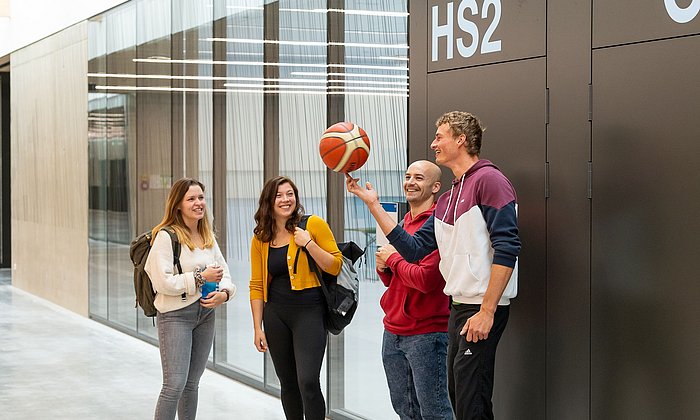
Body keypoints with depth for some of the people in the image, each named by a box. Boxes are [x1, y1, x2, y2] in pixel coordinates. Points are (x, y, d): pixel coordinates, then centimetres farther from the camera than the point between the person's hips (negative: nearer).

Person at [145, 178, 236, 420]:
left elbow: (224, 273, 10)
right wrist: (200, 277, -16)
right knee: (175, 384, -12)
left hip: (205, 315, 7)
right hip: (175, 315, -7)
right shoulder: (166, 236, -11)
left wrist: (224, 293, -12)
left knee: (192, 383, 14)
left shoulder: (208, 237, 11)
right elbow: (163, 282, -18)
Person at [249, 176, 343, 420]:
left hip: (310, 311, -4)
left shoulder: (313, 224, -3)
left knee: (308, 381, -15)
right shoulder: (260, 239, 6)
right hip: (276, 314, 4)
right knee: (288, 383, 10)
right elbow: (257, 285, 8)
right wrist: (258, 328, 5)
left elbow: (335, 267, -4)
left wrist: (308, 243, -15)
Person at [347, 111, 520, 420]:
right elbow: (413, 249, 11)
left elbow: (507, 248, -18)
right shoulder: (446, 201, 18)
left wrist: (487, 312, -21)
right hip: (459, 307, 9)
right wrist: (373, 204, 8)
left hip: (483, 309, -9)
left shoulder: (488, 180, -10)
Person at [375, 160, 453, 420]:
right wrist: (383, 268, 0)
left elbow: (426, 280, -22)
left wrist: (393, 258, -8)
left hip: (425, 335, -9)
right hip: (393, 332, 9)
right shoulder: (405, 223, 15)